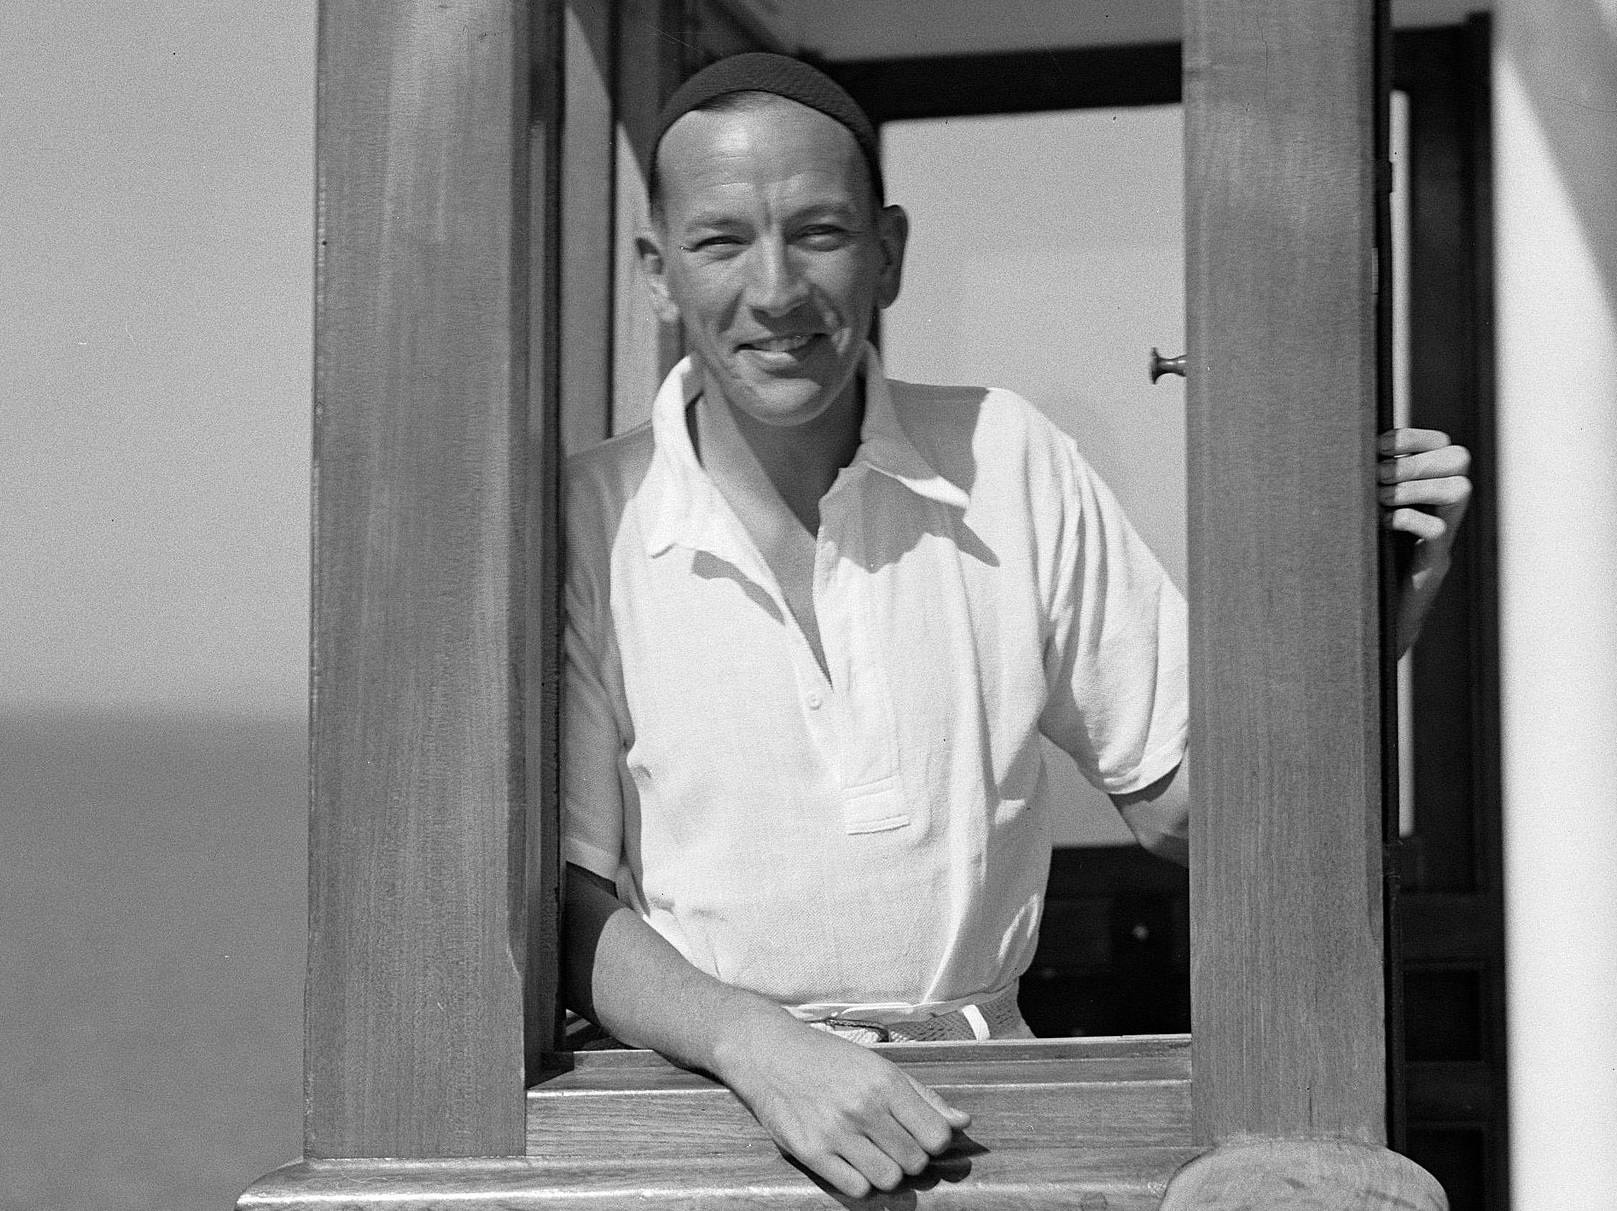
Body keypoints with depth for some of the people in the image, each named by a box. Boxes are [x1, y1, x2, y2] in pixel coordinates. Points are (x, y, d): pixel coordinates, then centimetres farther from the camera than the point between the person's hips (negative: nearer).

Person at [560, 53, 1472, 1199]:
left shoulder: (1010, 461, 5)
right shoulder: (589, 524, -2)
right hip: (698, 1101, -1)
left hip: (970, 1101, 1)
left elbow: (1182, 804, 10)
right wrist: (758, 1044, -19)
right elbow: (566, 901, -2)